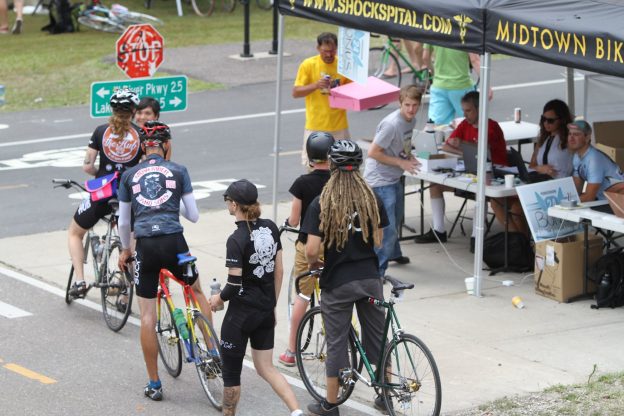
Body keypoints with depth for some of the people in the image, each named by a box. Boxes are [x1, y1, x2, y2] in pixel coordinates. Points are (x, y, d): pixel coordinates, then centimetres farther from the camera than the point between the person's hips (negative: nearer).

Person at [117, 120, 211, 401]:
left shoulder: (129, 175, 9)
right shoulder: (178, 171, 5)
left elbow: (123, 222, 13)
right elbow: (193, 216, 7)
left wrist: (125, 249, 30)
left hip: (145, 247, 0)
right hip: (174, 243, 0)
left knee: (147, 315, 7)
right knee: (197, 291, 27)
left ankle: (154, 384, 9)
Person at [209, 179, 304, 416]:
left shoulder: (236, 240, -19)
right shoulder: (271, 228, 1)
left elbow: (234, 285, -20)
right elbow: (279, 270, 7)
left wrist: (219, 298, 0)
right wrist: (272, 304, 17)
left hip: (241, 313, -7)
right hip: (266, 311, 7)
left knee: (231, 372, 9)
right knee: (266, 368, 14)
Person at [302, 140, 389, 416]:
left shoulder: (321, 204, -12)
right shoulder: (372, 201, -3)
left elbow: (311, 250, -15)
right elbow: (378, 241, 3)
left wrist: (313, 263, 7)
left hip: (337, 282, -3)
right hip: (369, 277, 3)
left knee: (336, 342, 7)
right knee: (376, 336, 16)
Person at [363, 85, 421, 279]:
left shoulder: (411, 120, 3)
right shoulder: (392, 124, -25)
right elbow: (373, 152, -23)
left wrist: (410, 157, 0)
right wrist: (401, 162, -21)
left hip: (394, 179, 10)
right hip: (380, 181, -10)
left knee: (396, 219, 29)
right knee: (388, 228, -14)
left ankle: (393, 253, 52)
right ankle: (376, 272, -9)